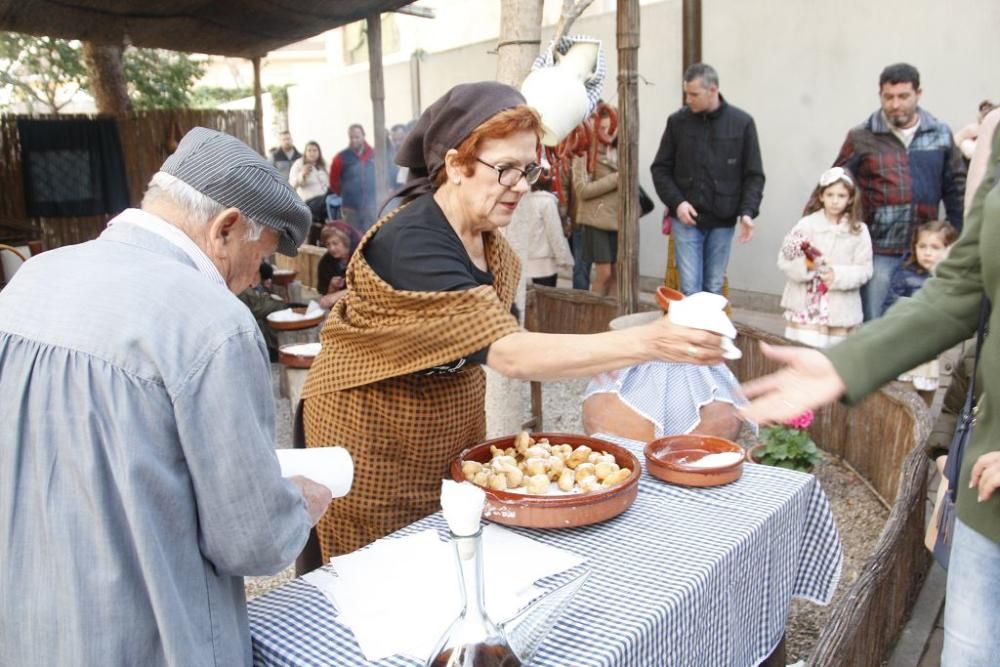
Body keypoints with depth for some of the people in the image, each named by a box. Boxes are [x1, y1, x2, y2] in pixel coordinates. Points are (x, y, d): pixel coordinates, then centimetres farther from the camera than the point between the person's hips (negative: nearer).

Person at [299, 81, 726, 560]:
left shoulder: (484, 237, -2)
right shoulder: (412, 244, -29)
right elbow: (511, 355, -38)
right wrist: (646, 343, -42)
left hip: (452, 439, 8)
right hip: (373, 448, -7)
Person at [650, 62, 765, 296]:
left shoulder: (742, 123, -1)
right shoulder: (678, 121, 0)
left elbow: (754, 175, 2)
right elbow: (660, 169, 5)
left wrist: (747, 211, -12)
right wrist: (676, 202, -9)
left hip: (723, 222, 0)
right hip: (686, 219, 0)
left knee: (714, 289, 9)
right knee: (690, 288, -2)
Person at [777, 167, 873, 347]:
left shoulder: (859, 231, 2)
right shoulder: (807, 224, -3)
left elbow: (864, 269, -1)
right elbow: (784, 260, -6)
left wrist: (839, 276, -17)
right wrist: (805, 265, -23)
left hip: (842, 311, 2)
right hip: (807, 307, -2)